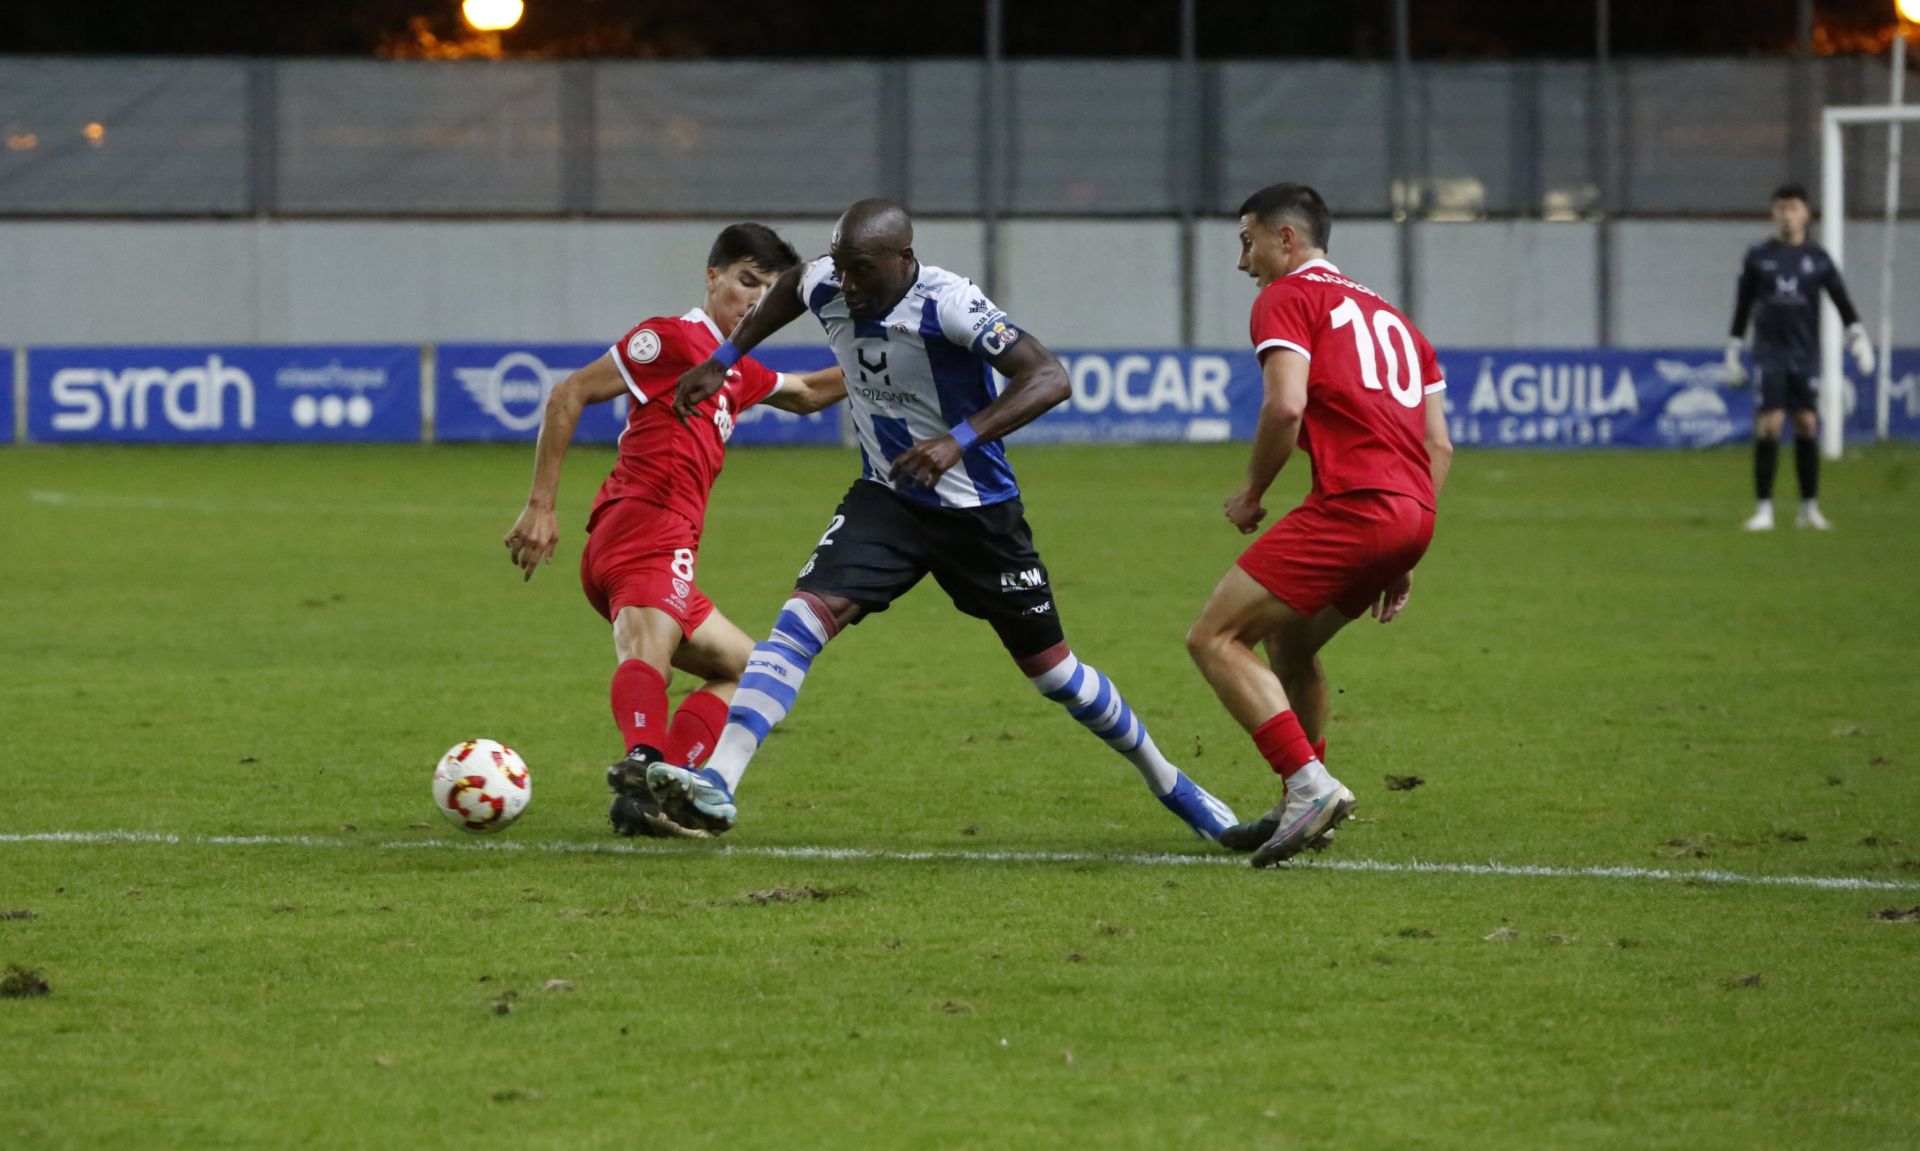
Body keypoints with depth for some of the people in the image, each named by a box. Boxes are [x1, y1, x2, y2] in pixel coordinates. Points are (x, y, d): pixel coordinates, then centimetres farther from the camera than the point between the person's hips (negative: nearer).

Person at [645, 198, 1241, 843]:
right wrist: (724, 361, 19)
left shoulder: (947, 305, -27)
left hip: (977, 513, -4)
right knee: (805, 617, -19)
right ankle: (716, 786, -28)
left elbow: (1049, 378, -34)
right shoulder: (827, 289, -9)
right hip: (886, 500, 4)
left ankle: (1168, 784, 30)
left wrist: (960, 440, -44)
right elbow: (792, 285, 18)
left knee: (1051, 669, 7)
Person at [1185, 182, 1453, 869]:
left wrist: (1252, 494, 1)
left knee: (1215, 639, -7)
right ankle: (1305, 810, 29)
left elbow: (1286, 405, -14)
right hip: (1412, 512, 9)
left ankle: (1310, 783, -19)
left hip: (1352, 504, -9)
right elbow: (1439, 444, 23)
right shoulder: (1389, 316, 27)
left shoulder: (1287, 298, 4)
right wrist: (1405, 563, 25)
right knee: (1289, 640, 27)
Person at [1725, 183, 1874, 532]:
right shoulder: (1758, 256, 4)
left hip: (1806, 355, 1)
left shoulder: (1817, 258, 6)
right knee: (1769, 425, -11)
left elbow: (1841, 300, 5)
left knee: (1807, 425, 1)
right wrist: (1733, 352, 7)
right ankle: (1763, 509, -7)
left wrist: (1858, 336, -8)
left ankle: (1809, 507, 10)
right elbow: (1742, 306, 9)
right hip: (1769, 353, -1)